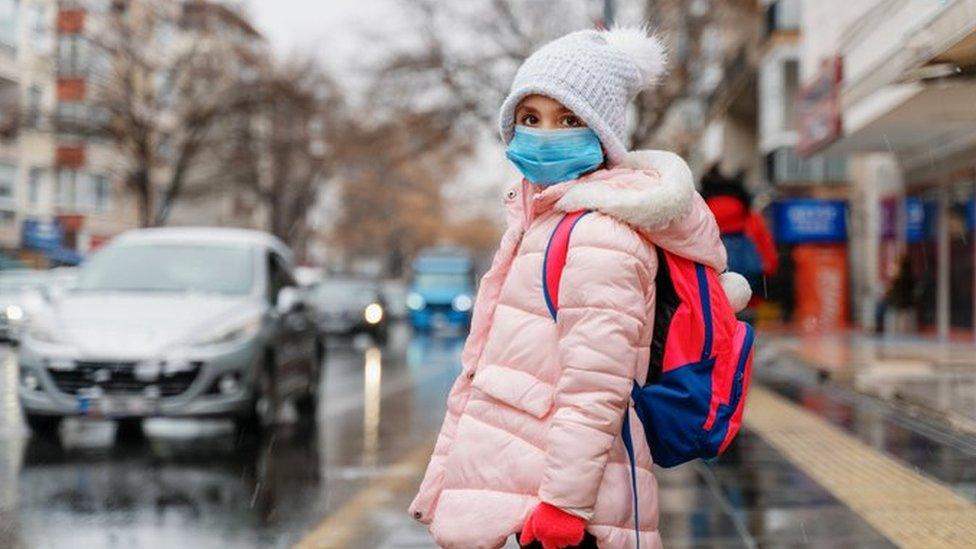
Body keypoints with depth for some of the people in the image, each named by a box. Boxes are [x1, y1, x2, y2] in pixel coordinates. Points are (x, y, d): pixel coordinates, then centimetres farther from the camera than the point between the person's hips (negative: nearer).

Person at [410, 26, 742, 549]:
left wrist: (564, 503, -21)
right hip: (522, 490, 9)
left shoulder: (600, 234, -14)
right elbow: (482, 366, 20)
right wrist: (445, 468, 22)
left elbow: (595, 392, -20)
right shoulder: (536, 218, 16)